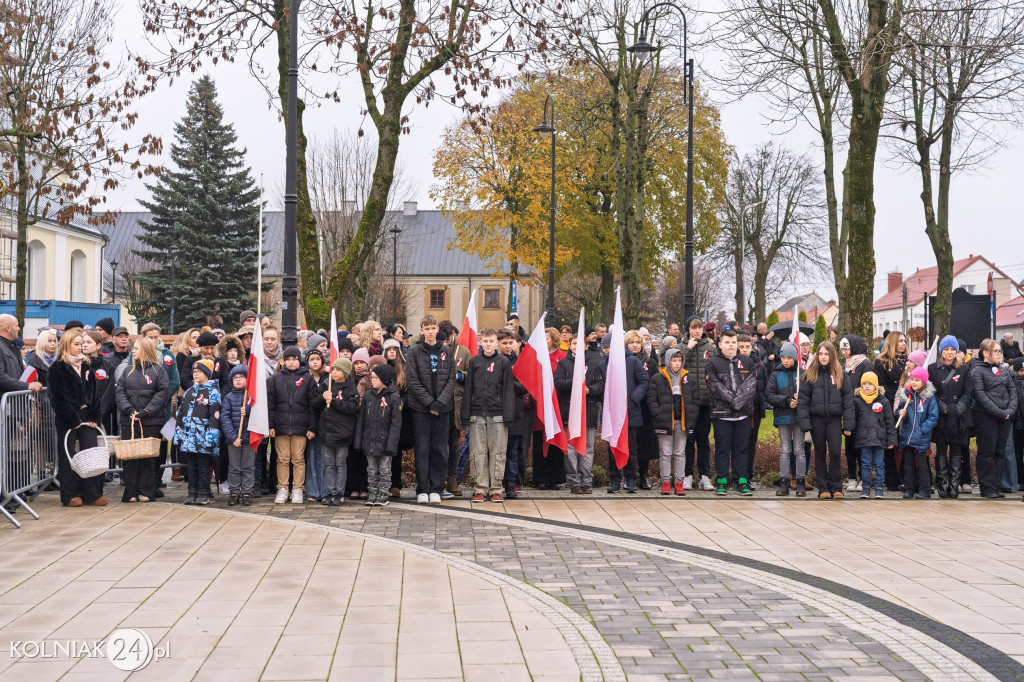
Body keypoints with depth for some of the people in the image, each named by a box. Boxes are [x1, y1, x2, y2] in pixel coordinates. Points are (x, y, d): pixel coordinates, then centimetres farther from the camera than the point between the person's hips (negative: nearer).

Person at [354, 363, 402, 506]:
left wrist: (391, 444, -16)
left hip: (384, 441, -4)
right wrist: (358, 441, 3)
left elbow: (395, 423, -10)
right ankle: (372, 495, 19)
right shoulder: (368, 396, 6)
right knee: (372, 470, 12)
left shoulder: (394, 397, -8)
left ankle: (383, 495, 13)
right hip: (369, 441, 5)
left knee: (385, 470, 5)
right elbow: (361, 419, 8)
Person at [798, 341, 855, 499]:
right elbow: (803, 400, 2)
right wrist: (804, 422, -7)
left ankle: (836, 487, 5)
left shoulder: (841, 374, 4)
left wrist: (848, 424, -3)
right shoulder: (810, 375, 3)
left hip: (834, 419, -1)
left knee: (835, 453, -6)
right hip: (816, 419, 1)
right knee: (820, 453, 7)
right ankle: (823, 488, 13)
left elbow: (848, 400, 3)